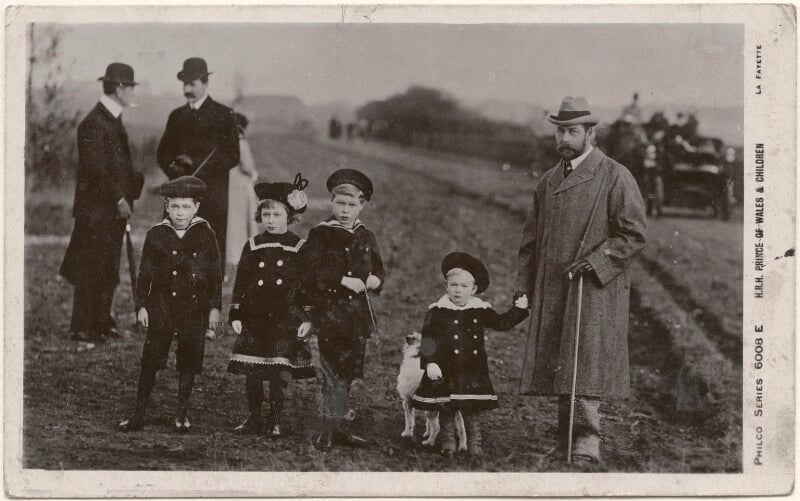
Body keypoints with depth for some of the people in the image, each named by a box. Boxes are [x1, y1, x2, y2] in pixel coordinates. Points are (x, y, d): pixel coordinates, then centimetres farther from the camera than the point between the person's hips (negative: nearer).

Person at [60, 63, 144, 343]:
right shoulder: (94, 123, -16)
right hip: (96, 208, -10)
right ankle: (83, 329, 1)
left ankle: (101, 323, 20)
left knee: (109, 270, 13)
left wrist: (131, 189, 7)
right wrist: (119, 199, -18)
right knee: (92, 270, -5)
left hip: (114, 209, 10)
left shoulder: (114, 120, 15)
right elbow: (96, 170, -20)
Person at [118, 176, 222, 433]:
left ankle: (182, 414, 20)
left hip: (195, 309, 1)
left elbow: (215, 274, 5)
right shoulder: (156, 235, 1)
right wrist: (141, 305, -1)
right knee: (150, 360, -2)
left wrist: (215, 307, 1)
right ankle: (139, 414, 5)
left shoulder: (206, 235, 1)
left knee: (189, 362, 6)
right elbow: (145, 273, 4)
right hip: (161, 306, 0)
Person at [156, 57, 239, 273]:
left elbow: (232, 156, -3)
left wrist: (195, 163, -11)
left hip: (212, 195, -4)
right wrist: (172, 167, -4)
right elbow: (162, 152, 18)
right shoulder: (176, 116, 17)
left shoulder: (224, 115, 2)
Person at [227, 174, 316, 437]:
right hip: (254, 318, 2)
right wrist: (235, 315, 3)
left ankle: (275, 421, 11)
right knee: (252, 372, 4)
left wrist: (308, 318, -5)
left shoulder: (299, 248, 0)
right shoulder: (252, 246, 6)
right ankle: (254, 418, 17)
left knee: (282, 373, -2)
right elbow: (240, 282, 8)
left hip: (287, 320, -2)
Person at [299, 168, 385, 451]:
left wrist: (375, 280, -4)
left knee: (347, 374, 10)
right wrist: (342, 280, -22)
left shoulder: (366, 238, 12)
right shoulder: (320, 235, -4)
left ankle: (337, 428, 20)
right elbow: (311, 274, -12)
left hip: (358, 314, 5)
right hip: (329, 311, -5)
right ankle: (328, 430, -6)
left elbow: (378, 270, 19)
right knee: (334, 372, -10)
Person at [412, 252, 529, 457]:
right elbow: (428, 340, -8)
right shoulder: (437, 311, -5)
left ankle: (475, 444, 14)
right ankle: (448, 443, 17)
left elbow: (502, 323, 16)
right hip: (446, 372, -2)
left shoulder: (480, 310, 5)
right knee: (446, 410, 5)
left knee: (473, 410, 5)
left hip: (473, 371, 2)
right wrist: (430, 362, -17)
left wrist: (519, 309, 5)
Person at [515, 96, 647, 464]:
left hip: (595, 291, -6)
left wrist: (594, 262, -16)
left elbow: (633, 233, -7)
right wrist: (523, 289, 11)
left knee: (586, 365, -12)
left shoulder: (615, 176, -2)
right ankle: (565, 442, 12)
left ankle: (587, 444, -11)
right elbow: (531, 240, 20)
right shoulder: (548, 181, 17)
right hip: (551, 294, 6)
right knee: (556, 367, 5)